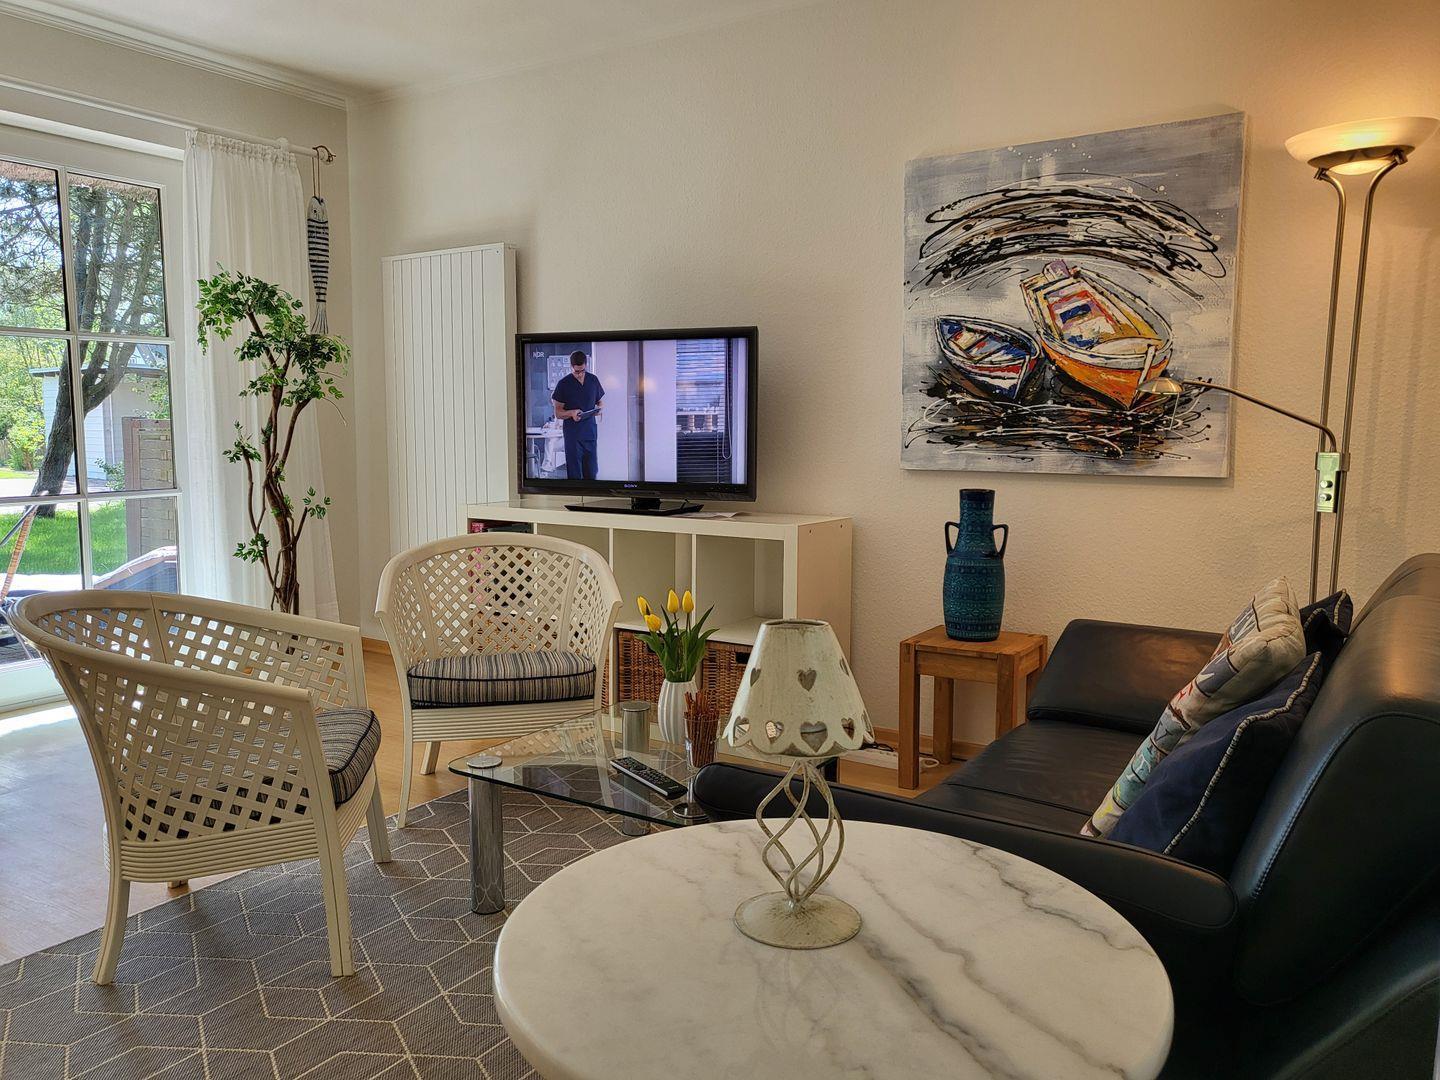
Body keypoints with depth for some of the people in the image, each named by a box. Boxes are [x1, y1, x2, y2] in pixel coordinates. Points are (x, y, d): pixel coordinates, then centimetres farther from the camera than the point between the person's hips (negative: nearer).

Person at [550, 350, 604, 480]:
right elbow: (558, 412, -3)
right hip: (572, 434, -3)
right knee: (574, 473, -2)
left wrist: (599, 408, -7)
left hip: (591, 431, 3)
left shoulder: (593, 380, 6)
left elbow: (601, 402, 17)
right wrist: (571, 413, -23)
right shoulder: (563, 384, -5)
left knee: (591, 472, 7)